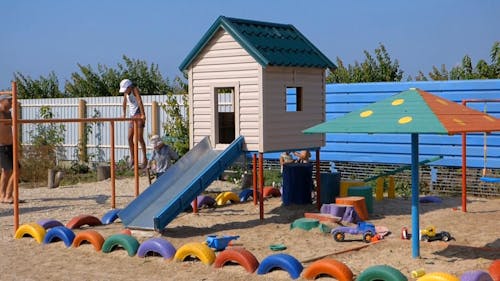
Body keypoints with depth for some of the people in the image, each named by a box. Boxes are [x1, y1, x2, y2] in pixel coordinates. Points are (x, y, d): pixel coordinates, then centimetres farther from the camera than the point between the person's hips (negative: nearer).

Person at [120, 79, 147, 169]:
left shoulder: (135, 89, -12)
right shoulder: (126, 92, 9)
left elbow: (140, 101, -24)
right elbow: (125, 103, 24)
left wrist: (143, 114, -34)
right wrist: (124, 114, 32)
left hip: (139, 115, -7)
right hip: (132, 116, 7)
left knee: (140, 137, -13)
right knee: (130, 138, 2)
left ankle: (145, 159, -9)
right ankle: (132, 158, 9)